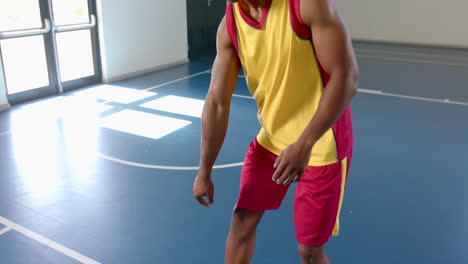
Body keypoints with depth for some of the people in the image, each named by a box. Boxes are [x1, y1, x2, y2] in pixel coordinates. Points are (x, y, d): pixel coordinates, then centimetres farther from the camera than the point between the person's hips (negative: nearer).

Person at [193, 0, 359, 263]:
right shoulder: (229, 26, -6)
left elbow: (346, 76, -24)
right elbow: (217, 103, -4)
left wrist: (304, 144, -31)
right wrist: (204, 173, -1)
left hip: (321, 144, -5)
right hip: (270, 139, 5)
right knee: (242, 220, 12)